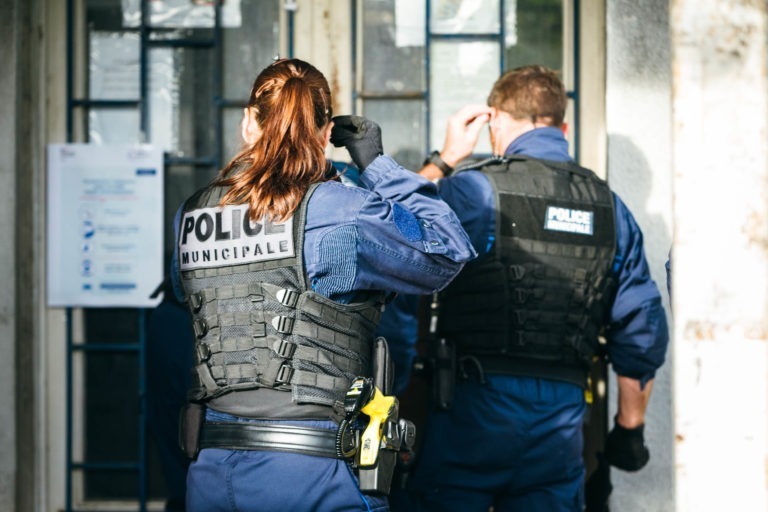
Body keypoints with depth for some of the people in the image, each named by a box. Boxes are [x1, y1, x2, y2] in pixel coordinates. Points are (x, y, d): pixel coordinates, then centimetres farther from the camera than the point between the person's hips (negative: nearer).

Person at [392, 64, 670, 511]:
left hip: (475, 409, -4)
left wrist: (442, 161, 14)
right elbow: (642, 329, 8)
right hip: (562, 422, 4)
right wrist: (630, 426, 18)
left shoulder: (474, 190, -8)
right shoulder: (610, 207, 7)